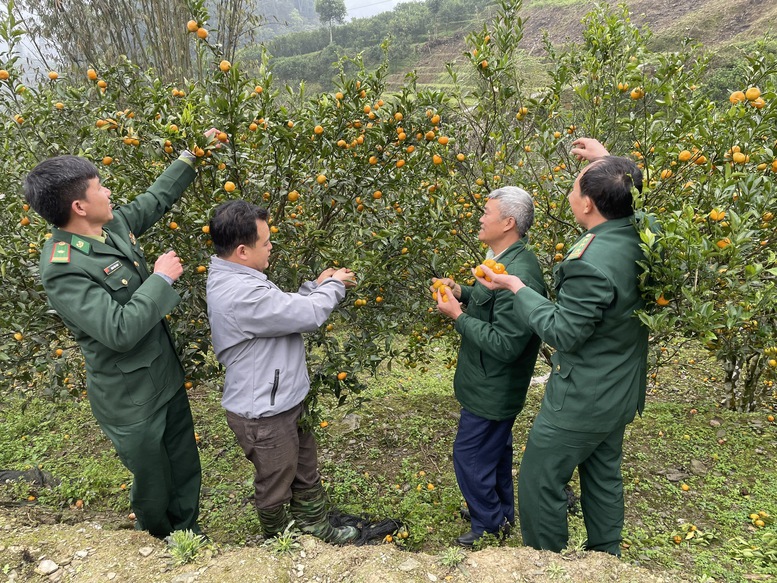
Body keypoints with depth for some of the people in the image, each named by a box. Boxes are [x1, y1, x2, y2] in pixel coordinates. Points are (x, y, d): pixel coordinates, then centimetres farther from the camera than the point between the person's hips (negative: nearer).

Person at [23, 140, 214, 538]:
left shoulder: (114, 223, -2)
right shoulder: (62, 270, -26)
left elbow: (156, 198, 16)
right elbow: (119, 330, -33)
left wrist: (192, 156, 16)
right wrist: (161, 278, -24)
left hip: (167, 376, 7)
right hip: (130, 400, -7)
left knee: (186, 471, 21)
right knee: (154, 487, 16)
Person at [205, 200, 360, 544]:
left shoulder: (232, 279, 2)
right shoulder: (242, 294, -33)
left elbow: (284, 309, 11)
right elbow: (310, 315, -27)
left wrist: (316, 286, 2)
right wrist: (334, 286, -8)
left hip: (282, 400, 10)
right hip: (264, 415, -10)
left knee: (306, 472, 26)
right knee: (275, 487, 18)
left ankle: (317, 529, 47)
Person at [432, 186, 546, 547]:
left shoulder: (518, 275, -31)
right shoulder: (507, 260, 2)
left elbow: (505, 344, -30)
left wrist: (459, 317, -23)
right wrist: (463, 293, 0)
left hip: (491, 390, -10)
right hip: (493, 385, 10)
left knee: (470, 455, 8)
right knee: (496, 447, 26)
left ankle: (490, 525, 31)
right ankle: (502, 510, 48)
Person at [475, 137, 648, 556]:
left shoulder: (593, 264, -35)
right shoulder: (641, 235, -8)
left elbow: (562, 332, -25)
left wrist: (516, 287, -17)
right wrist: (609, 162, 12)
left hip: (582, 400, -9)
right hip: (620, 391, 9)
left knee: (539, 481, 10)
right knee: (604, 475, 26)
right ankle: (606, 557, 46)